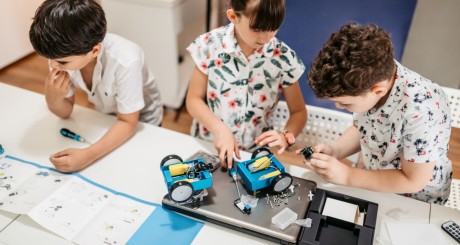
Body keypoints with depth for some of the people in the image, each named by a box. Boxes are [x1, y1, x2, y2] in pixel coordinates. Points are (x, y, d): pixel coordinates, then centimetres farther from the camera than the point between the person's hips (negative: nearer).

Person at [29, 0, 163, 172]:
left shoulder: (125, 61, -39)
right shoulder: (64, 53, -25)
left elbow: (127, 122, -29)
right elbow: (65, 112, -12)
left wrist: (88, 155, -43)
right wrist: (53, 99, -35)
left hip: (140, 123, -4)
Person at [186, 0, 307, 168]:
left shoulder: (283, 58, -10)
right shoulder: (210, 45, -12)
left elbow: (298, 112, 0)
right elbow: (194, 99, -4)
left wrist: (286, 137, -20)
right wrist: (219, 128, -21)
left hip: (254, 154, 0)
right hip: (207, 146, 0)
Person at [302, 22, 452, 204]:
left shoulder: (421, 109, -34)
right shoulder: (367, 76, -16)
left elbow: (413, 181, -22)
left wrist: (347, 175, -22)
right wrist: (334, 151, -13)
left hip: (415, 202, -5)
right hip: (373, 183, 6)